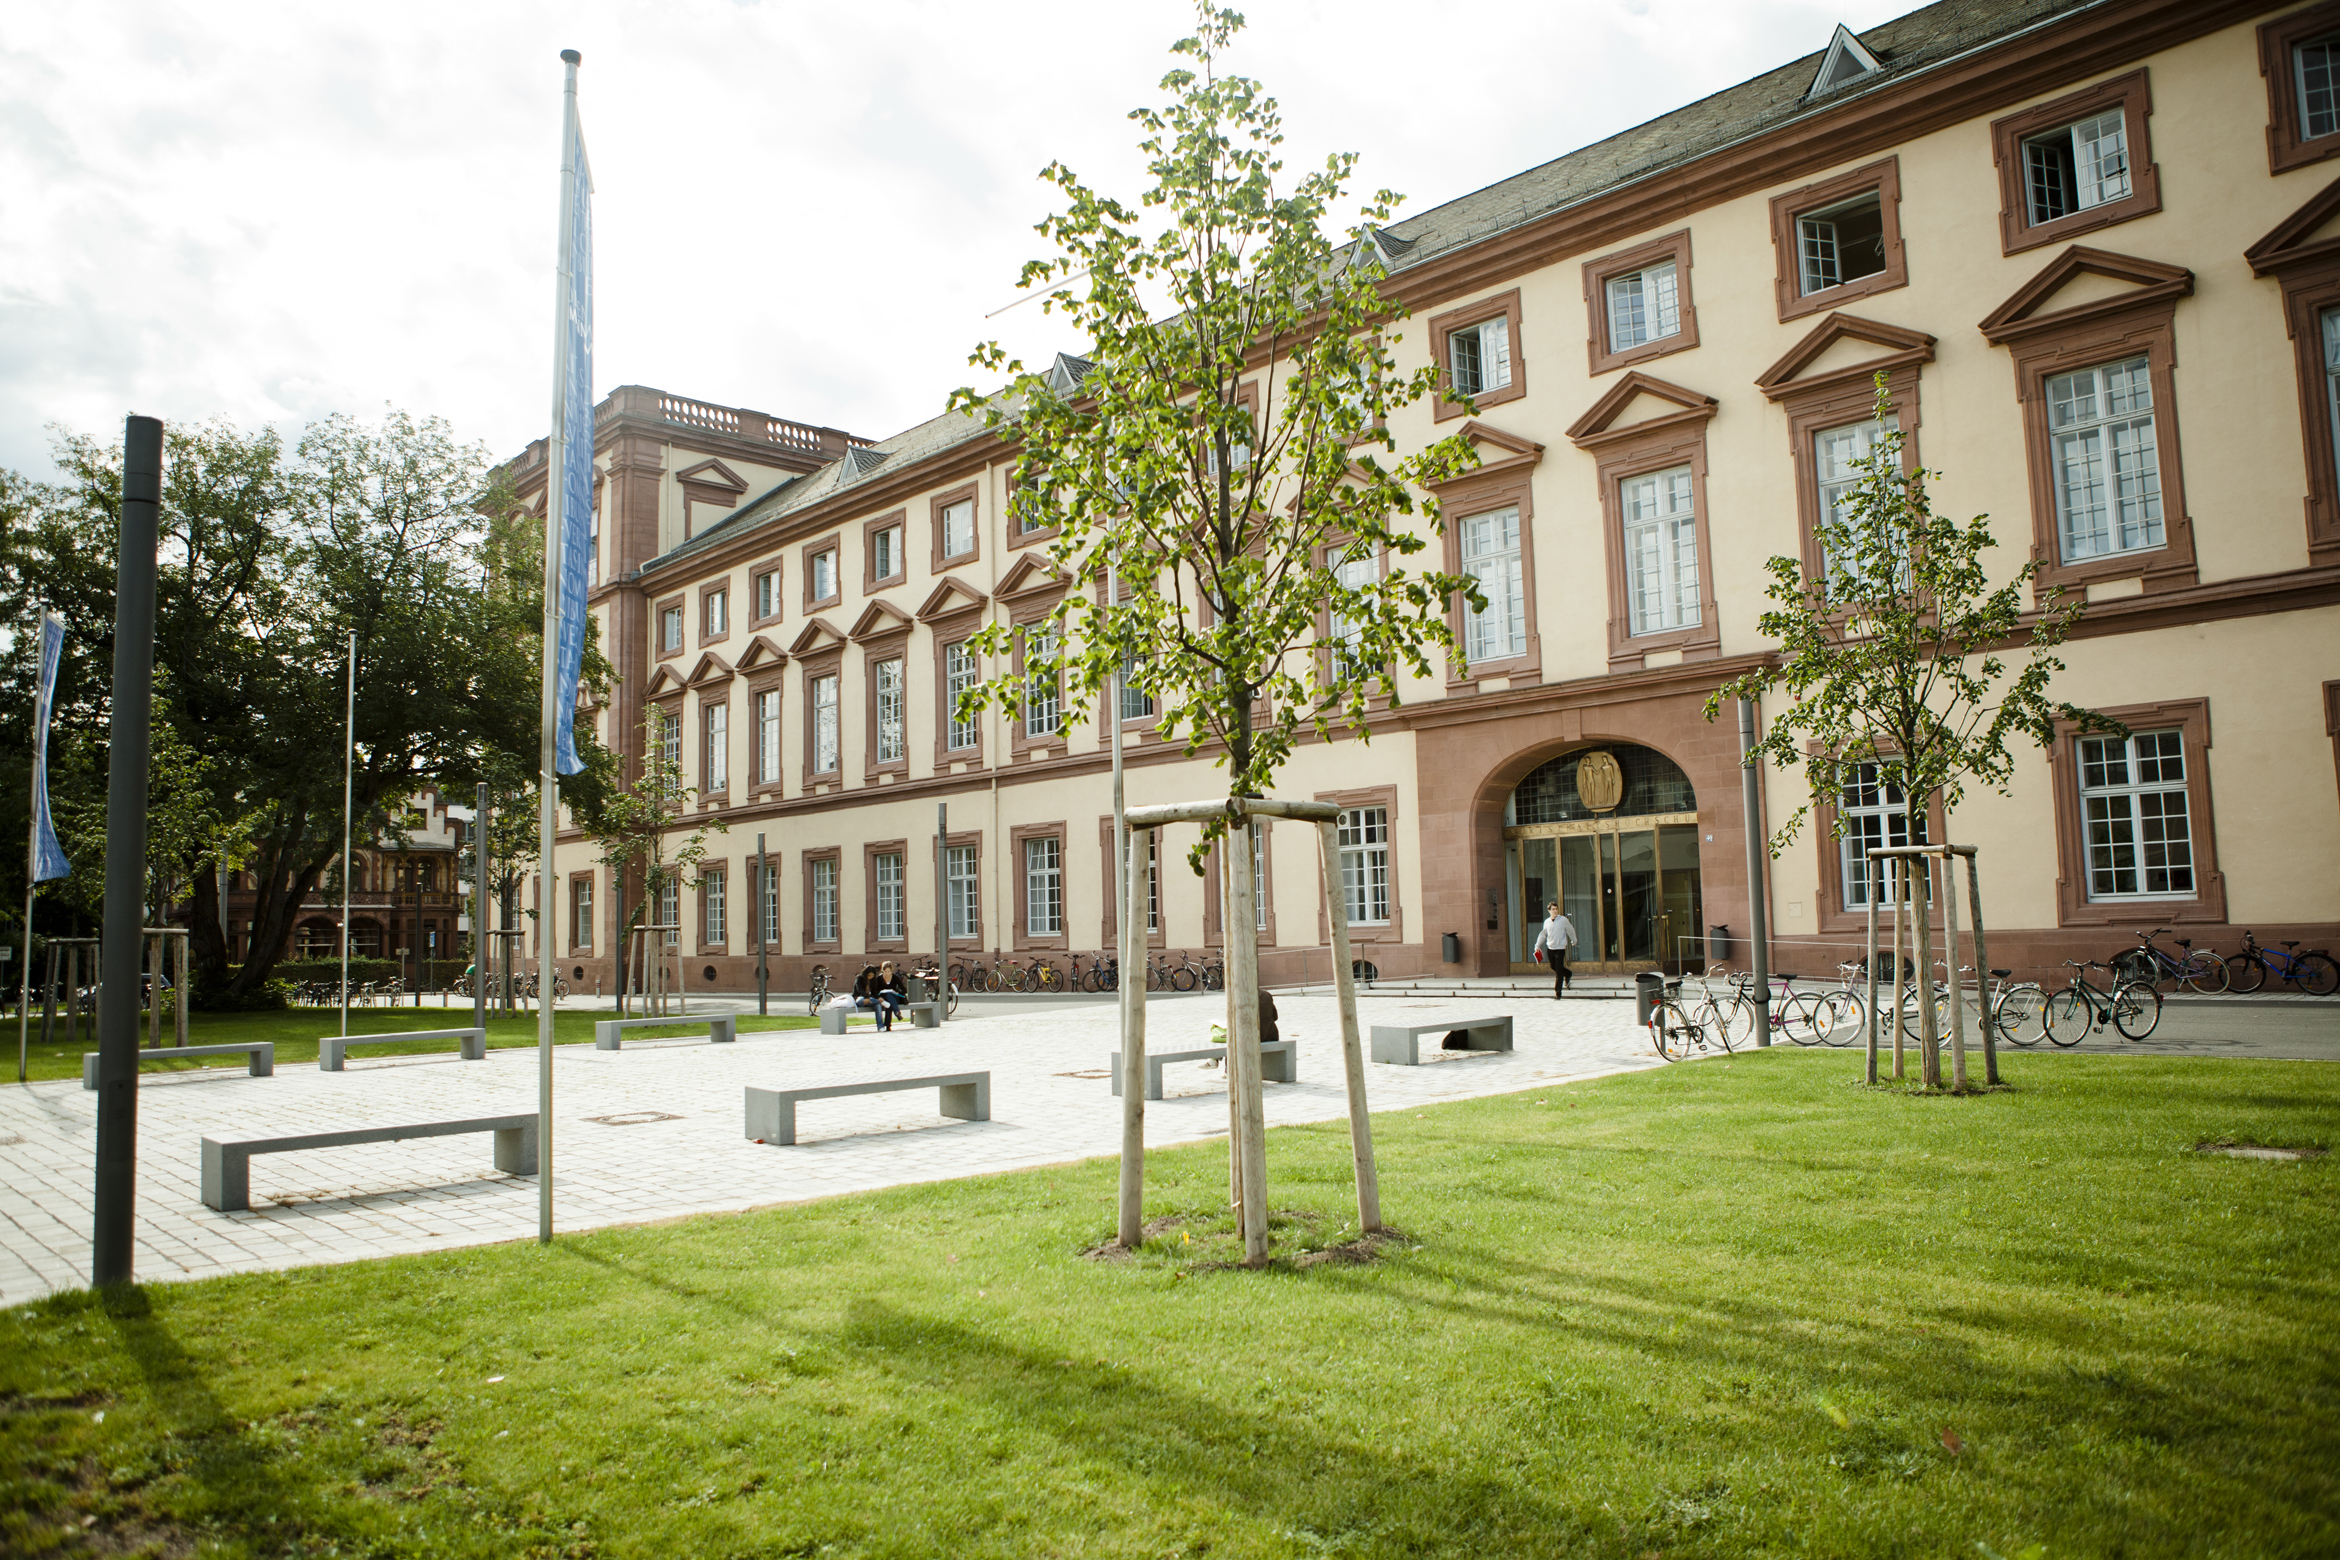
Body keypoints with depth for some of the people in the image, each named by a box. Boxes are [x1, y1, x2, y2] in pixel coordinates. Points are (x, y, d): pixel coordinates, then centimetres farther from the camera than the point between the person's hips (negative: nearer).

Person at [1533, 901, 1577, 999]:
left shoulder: (1563, 920, -7)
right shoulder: (1547, 921, 4)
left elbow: (1571, 930, 8)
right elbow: (1543, 934, 15)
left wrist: (1574, 941, 21)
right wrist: (1538, 945, 7)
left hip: (1560, 948, -4)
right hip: (1550, 948, 4)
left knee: (1558, 972, -7)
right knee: (1554, 967, 17)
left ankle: (1558, 993, -3)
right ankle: (1567, 974, 47)